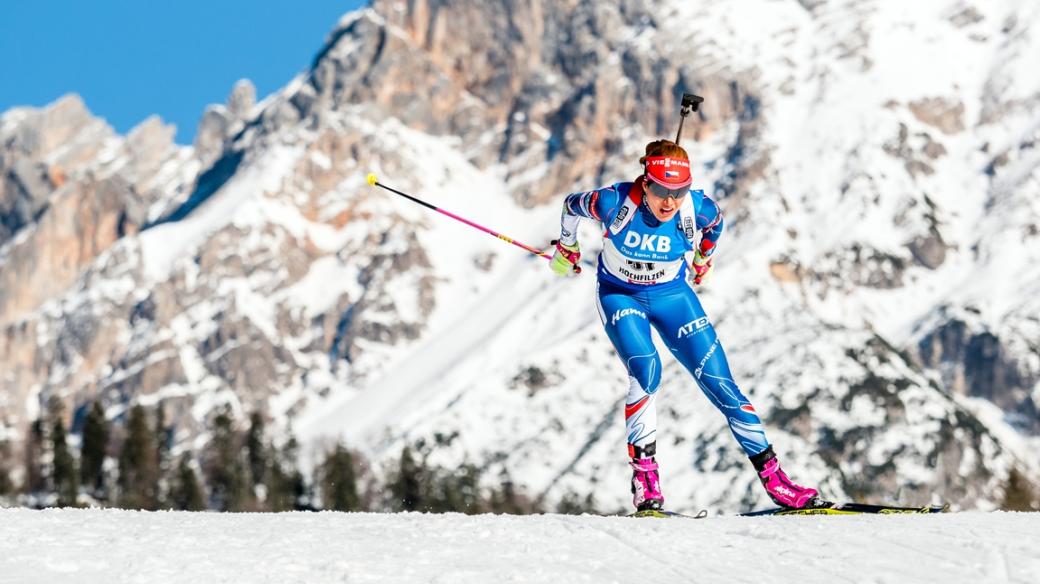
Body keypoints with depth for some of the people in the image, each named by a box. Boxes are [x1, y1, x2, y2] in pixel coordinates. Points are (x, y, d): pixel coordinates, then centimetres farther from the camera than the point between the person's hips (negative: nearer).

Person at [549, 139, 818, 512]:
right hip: (620, 295, -2)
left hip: (671, 294, 2)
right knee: (646, 373, -28)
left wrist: (704, 258, 18)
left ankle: (772, 476, 0)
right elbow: (571, 205, -7)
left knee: (718, 380, -6)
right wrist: (567, 249, 10)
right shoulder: (615, 202, -29)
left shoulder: (698, 208, -24)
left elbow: (716, 222, 2)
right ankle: (644, 474, -15)